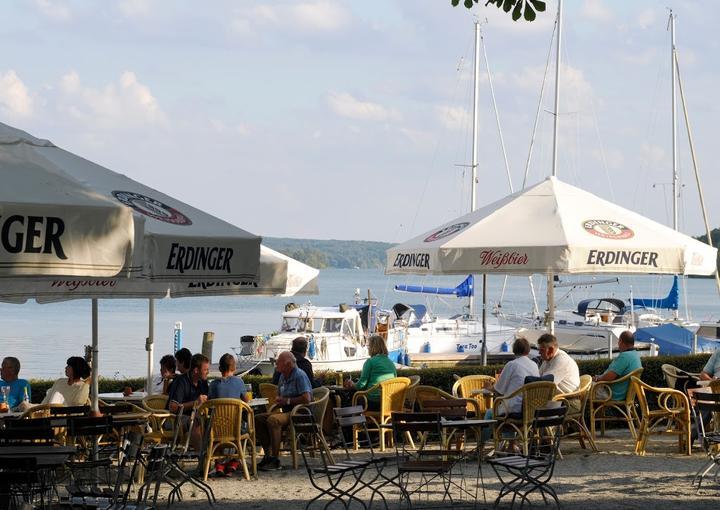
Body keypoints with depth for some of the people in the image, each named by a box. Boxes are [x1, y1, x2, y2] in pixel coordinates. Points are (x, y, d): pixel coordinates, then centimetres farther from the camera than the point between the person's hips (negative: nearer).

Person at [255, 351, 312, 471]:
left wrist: (287, 401, -16)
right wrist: (279, 400, 4)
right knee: (258, 419, -3)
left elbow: (307, 398, -24)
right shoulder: (283, 376, 15)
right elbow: (280, 396, 29)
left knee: (272, 420, -33)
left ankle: (275, 460, -30)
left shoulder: (300, 376, -13)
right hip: (286, 412, 10)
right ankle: (268, 455, -6)